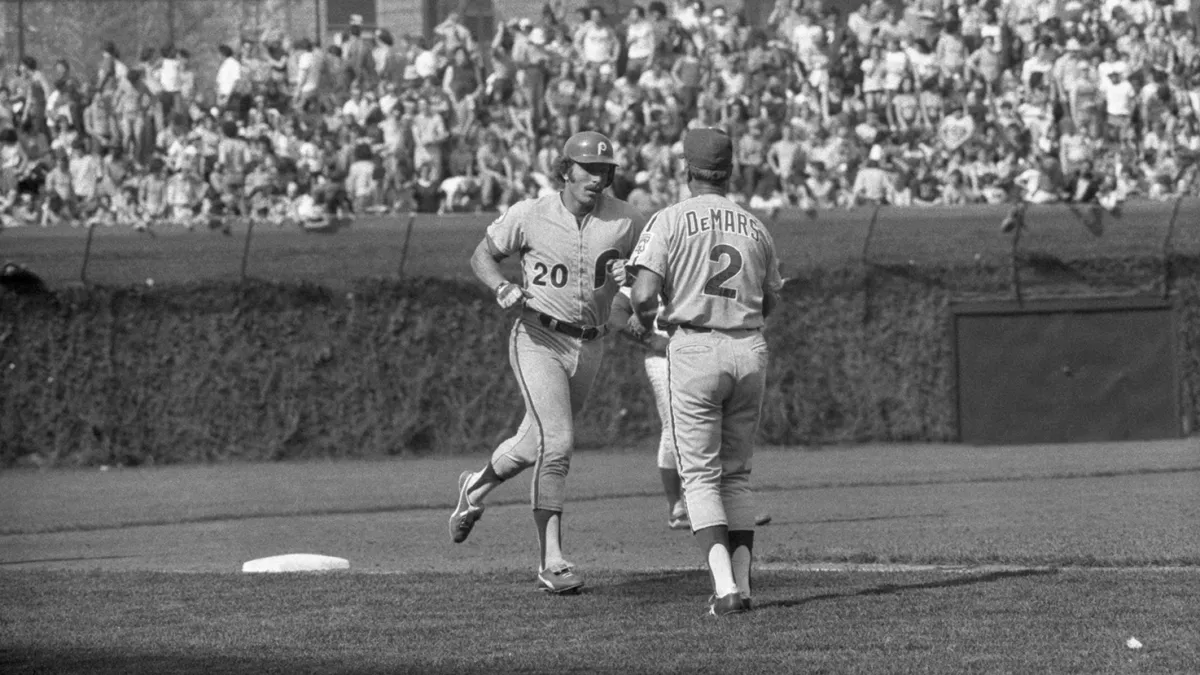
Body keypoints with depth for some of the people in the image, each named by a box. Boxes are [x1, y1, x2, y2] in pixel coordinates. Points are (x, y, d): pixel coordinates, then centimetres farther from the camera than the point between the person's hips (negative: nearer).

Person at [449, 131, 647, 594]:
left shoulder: (625, 221, -4)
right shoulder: (530, 216, -8)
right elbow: (483, 255, 5)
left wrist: (630, 276, -18)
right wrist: (503, 289, -15)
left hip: (588, 347, 4)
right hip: (538, 341, -4)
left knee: (538, 444, 18)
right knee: (556, 442, -19)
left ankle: (477, 486, 48)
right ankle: (552, 562, -18)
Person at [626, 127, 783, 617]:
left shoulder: (670, 221, -4)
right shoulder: (755, 228, 10)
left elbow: (644, 294, -13)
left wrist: (643, 319, 9)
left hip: (695, 350, -4)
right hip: (749, 351, 4)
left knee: (700, 476, 0)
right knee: (736, 475, 16)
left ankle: (724, 586, -15)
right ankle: (741, 582, 8)